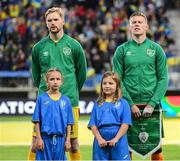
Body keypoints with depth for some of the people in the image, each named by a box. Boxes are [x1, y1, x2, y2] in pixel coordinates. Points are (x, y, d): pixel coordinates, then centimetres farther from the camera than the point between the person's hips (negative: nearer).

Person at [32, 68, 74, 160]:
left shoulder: (66, 100, 5)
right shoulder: (42, 98, 0)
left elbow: (69, 123, 7)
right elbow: (37, 121, 0)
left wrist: (68, 140, 2)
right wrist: (39, 138, -6)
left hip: (60, 139, 2)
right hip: (45, 138, -2)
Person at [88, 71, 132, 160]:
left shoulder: (123, 103, 4)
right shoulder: (98, 104, 12)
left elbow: (125, 123, -3)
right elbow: (93, 124, 7)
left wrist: (116, 139, -12)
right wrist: (99, 139, -7)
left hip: (118, 140, -2)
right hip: (101, 141, 3)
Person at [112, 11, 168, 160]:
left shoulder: (156, 49, 6)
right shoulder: (122, 50, 5)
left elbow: (163, 79, 2)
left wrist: (152, 104, -9)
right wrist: (130, 104, -9)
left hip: (152, 105, 0)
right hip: (129, 105, 0)